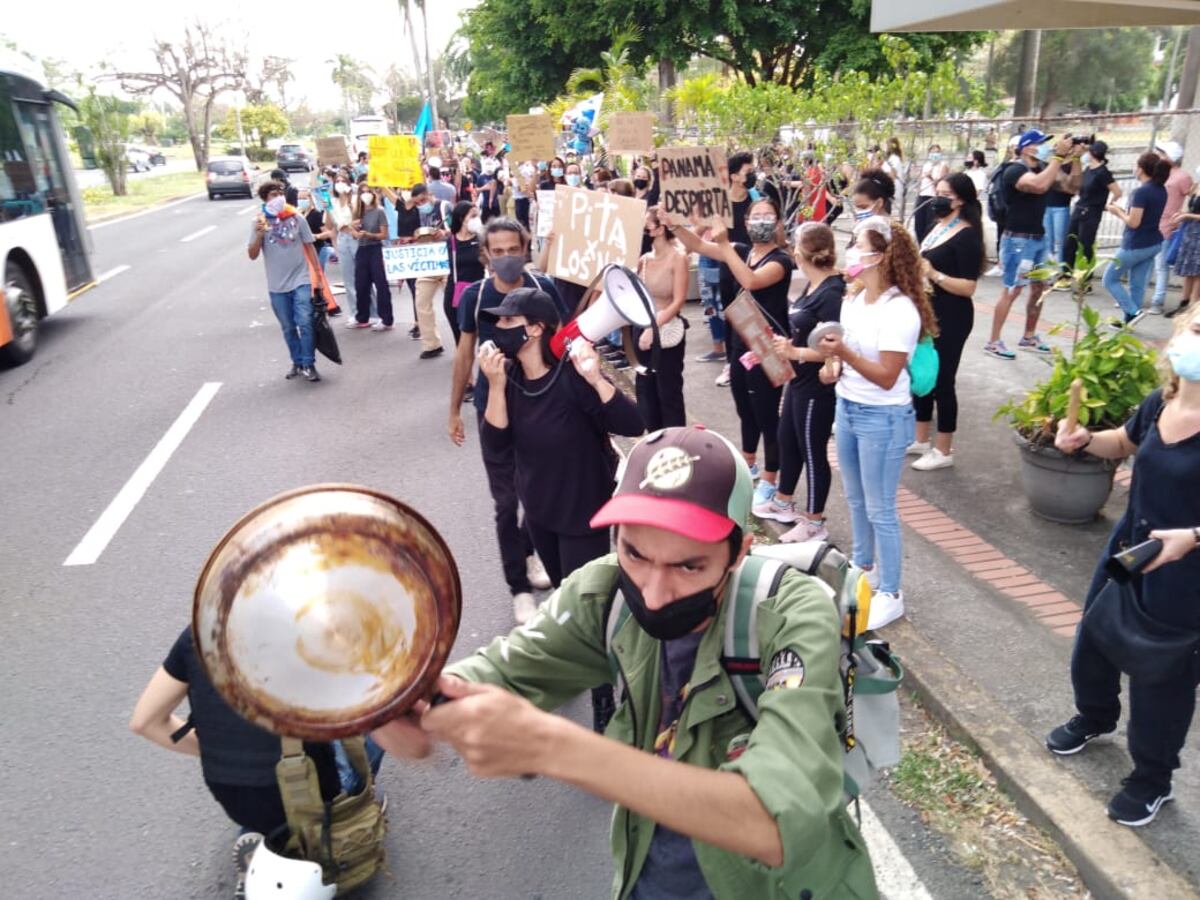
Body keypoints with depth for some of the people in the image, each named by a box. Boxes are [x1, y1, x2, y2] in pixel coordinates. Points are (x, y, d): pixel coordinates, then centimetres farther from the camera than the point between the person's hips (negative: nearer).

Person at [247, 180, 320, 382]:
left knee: (305, 323, -11)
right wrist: (259, 234, -17)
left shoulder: (297, 218, 0)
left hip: (301, 281, -1)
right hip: (277, 286, 1)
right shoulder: (259, 222, 1)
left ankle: (308, 365, -3)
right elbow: (252, 255, -2)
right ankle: (297, 363, 23)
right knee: (288, 327, 10)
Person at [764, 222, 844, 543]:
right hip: (799, 381, 10)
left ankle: (814, 524, 17)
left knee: (813, 453, 2)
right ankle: (783, 504, 40)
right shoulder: (812, 287, 8)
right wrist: (784, 347, 8)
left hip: (817, 387, -10)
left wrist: (794, 352, -24)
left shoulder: (831, 293, -22)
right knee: (786, 440, 21)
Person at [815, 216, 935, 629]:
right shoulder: (853, 301, 5)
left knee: (880, 509, 3)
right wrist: (830, 356, -7)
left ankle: (890, 594, 18)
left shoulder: (900, 310, -21)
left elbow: (887, 377, -23)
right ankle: (862, 568, 41)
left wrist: (844, 353, -31)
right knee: (855, 499, 21)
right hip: (846, 408, 8)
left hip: (883, 418, -8)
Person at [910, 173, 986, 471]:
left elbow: (969, 286, -21)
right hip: (927, 312, 9)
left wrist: (933, 274, -30)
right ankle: (921, 440, 29)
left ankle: (943, 451, 11)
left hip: (951, 319, -9)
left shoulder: (967, 235, -15)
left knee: (942, 380, -2)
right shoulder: (938, 228, 10)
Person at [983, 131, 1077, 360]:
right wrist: (1059, 155, -26)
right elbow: (1040, 185, -32)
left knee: (1040, 287, 12)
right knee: (1012, 290, -8)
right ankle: (993, 342, -2)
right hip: (1018, 240, -9)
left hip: (1039, 238, 9)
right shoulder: (1014, 171, -16)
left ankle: (1029, 337, 24)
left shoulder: (1042, 168, 11)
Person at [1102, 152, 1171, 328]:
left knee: (1110, 279, 5)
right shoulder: (1161, 190, 7)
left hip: (1136, 245, -8)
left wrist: (1118, 212, -5)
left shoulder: (1141, 191, -20)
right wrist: (1123, 211, 10)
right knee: (1137, 285, 13)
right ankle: (1128, 321, 18)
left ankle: (1134, 312, -5)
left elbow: (1134, 222, -21)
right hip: (1154, 244, 8)